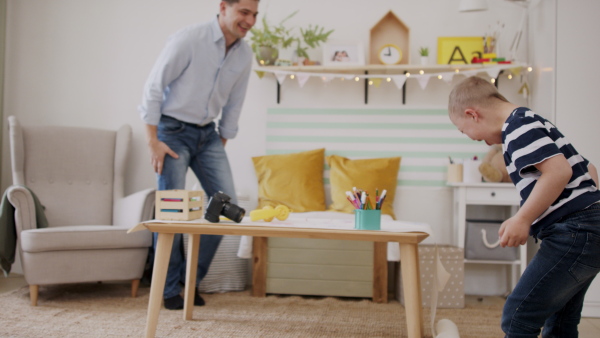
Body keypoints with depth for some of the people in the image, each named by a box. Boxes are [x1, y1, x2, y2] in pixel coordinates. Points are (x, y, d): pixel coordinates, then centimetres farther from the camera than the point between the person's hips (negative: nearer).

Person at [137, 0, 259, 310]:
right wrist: (153, 141, -15)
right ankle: (169, 290, 11)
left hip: (208, 134, 6)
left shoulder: (244, 55, 1)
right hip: (173, 131, -6)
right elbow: (153, 87, -14)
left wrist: (221, 144, 11)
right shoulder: (188, 39, -17)